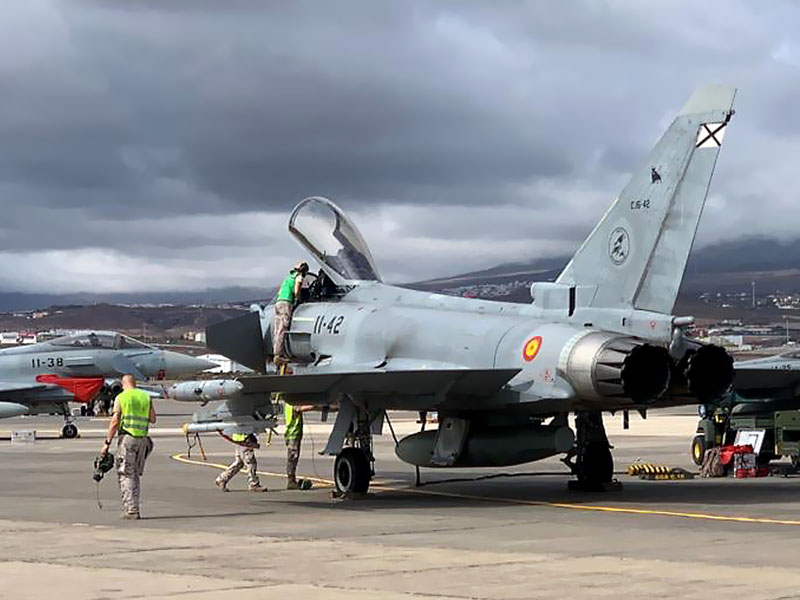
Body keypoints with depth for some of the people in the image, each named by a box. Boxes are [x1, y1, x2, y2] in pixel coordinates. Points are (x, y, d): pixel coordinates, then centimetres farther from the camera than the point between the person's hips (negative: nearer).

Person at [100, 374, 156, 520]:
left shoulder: (121, 397, -2)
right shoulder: (146, 397, 10)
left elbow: (114, 422, -8)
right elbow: (153, 419, 11)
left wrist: (107, 443, -6)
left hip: (127, 438, -4)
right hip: (143, 439, 4)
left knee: (126, 475, -2)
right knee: (136, 475, 15)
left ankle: (131, 510, -11)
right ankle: (133, 508, 16)